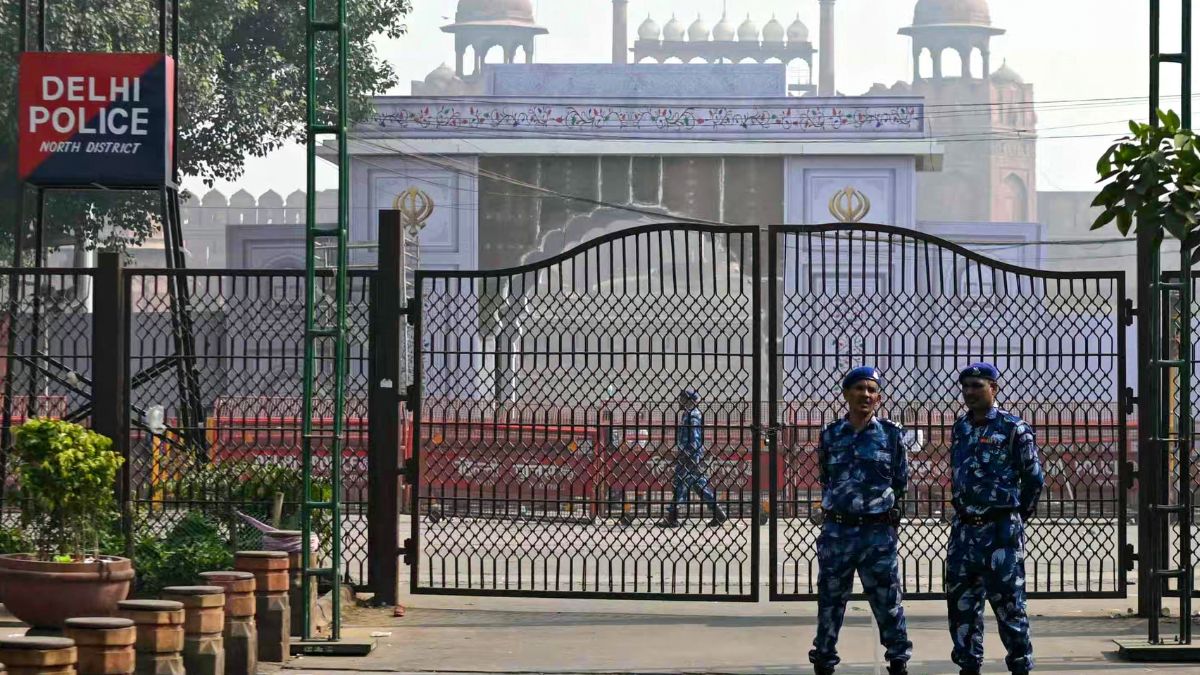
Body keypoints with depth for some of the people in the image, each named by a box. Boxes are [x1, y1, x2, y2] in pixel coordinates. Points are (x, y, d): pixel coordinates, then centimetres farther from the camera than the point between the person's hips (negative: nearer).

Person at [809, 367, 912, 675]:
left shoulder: (892, 435, 0)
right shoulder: (830, 435, 5)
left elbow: (901, 482, 6)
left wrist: (888, 516, 7)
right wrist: (836, 506, 12)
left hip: (878, 533, -2)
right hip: (836, 531, 2)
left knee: (887, 601, 2)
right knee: (829, 600, 8)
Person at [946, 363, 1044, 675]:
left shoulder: (1013, 428, -7)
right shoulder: (960, 427, 11)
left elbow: (1034, 478, -3)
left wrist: (1017, 516, 5)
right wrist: (965, 510, 16)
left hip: (1001, 530, -6)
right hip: (964, 528, 6)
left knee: (1008, 601, -4)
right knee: (961, 600, 9)